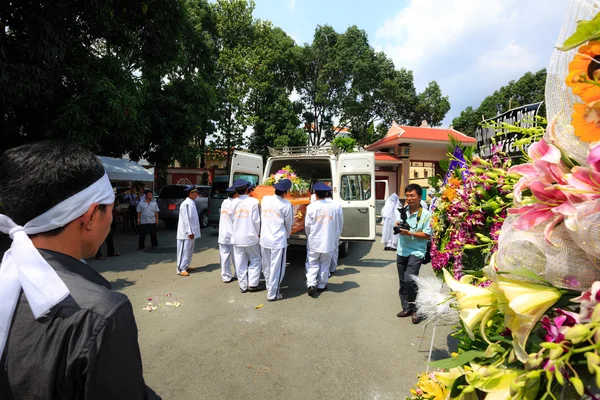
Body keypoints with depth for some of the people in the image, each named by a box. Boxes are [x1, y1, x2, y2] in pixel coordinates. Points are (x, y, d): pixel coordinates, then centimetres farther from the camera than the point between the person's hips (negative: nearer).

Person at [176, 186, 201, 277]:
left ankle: (186, 266, 27)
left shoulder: (192, 203, 12)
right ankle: (181, 269, 5)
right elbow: (186, 219, -21)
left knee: (189, 251, 17)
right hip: (186, 233, -10)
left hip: (191, 232, 10)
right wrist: (190, 232, -21)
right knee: (184, 251, -2)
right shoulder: (186, 204, -18)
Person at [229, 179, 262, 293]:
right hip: (250, 237, -3)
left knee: (240, 262, 10)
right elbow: (256, 220, -11)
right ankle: (253, 284, 11)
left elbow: (232, 219, 3)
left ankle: (243, 285, 17)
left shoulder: (233, 203, 0)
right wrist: (257, 233, 4)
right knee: (255, 260, 12)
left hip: (237, 238, 4)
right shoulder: (253, 201, -12)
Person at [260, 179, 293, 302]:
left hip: (264, 239, 6)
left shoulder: (264, 199, 0)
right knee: (276, 268, 5)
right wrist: (287, 235, 18)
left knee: (266, 267, 19)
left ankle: (270, 287, 38)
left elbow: (261, 218, 6)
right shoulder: (286, 205, -13)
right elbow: (289, 224, -2)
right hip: (278, 241, -6)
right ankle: (272, 294, 12)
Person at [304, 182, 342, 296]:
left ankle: (311, 284, -5)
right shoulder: (333, 207, -6)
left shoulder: (311, 207, -12)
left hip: (314, 241, -1)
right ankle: (321, 285, 23)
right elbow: (336, 225, 4)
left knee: (312, 264, 9)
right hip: (328, 241, 2)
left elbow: (307, 225, -5)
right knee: (325, 264, 15)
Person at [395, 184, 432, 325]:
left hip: (416, 252, -6)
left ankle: (415, 310, 3)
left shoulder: (426, 214, -12)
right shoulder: (403, 210, 4)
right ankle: (407, 308, 28)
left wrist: (410, 233, -21)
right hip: (402, 251, 6)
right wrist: (398, 226, -7)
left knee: (409, 280, -17)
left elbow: (427, 235, -12)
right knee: (403, 282, 13)